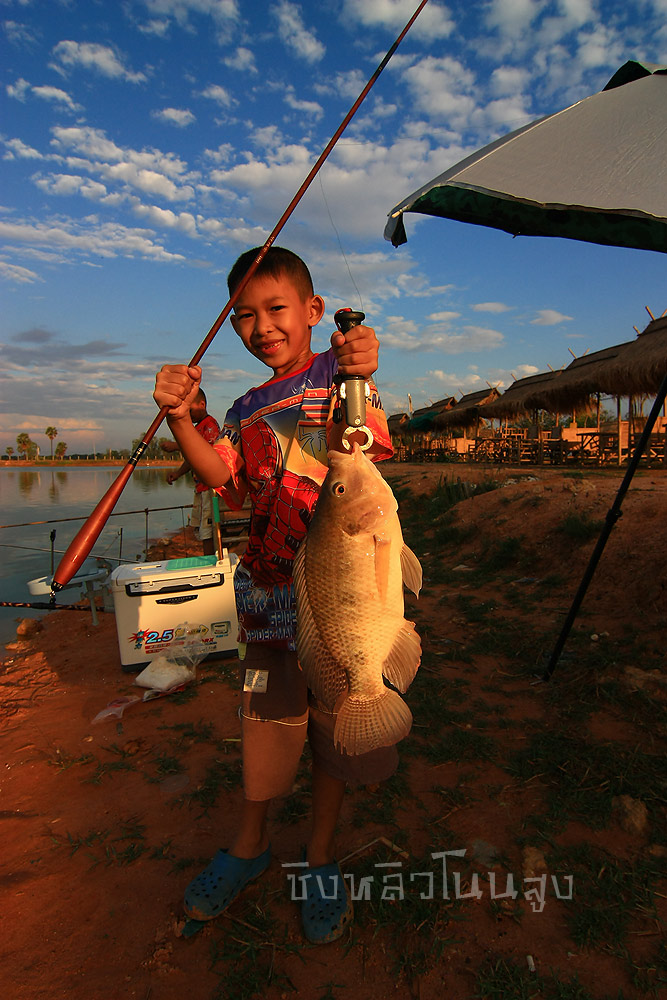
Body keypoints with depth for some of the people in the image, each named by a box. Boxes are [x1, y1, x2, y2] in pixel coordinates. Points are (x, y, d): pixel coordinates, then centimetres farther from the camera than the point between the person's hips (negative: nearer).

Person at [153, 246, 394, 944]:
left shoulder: (340, 373, -2)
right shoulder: (247, 409, 12)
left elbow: (365, 456, -20)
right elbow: (227, 481, -3)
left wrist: (356, 380, -38)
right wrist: (180, 419, -18)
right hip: (270, 586, 4)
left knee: (334, 723, 12)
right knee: (266, 721, 16)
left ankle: (320, 857, 37)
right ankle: (250, 843, 42)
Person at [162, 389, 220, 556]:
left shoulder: (210, 423, -8)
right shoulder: (197, 427, 23)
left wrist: (177, 446, -19)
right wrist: (177, 473, 10)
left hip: (209, 486, -10)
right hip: (200, 487, 10)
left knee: (207, 531, -10)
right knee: (199, 530, 11)